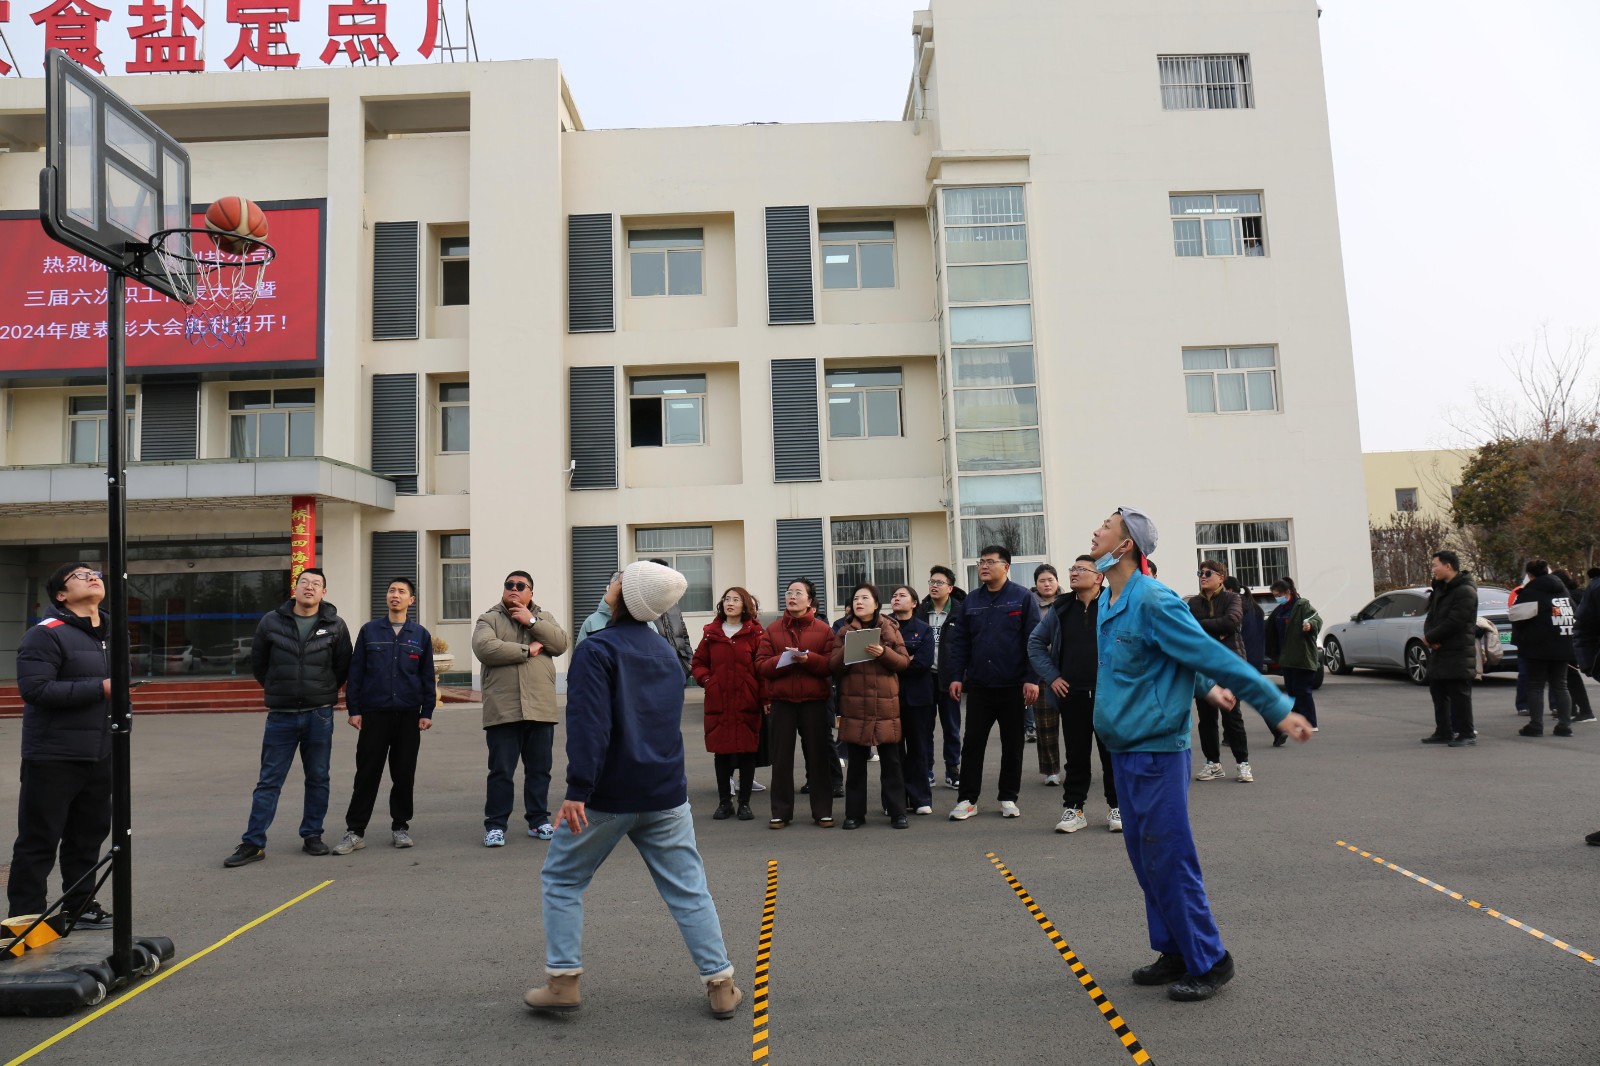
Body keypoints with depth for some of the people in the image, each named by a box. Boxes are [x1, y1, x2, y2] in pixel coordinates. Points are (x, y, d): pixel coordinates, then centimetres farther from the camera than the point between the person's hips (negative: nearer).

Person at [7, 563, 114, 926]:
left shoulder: (111, 634, 14)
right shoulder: (46, 634, -12)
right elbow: (34, 688, -23)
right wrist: (100, 689, -21)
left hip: (98, 756, 7)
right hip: (54, 757, -7)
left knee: (89, 833, 14)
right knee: (39, 840, 1)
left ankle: (79, 905, 26)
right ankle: (26, 918, 11)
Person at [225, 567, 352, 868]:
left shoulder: (335, 626, 0)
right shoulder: (271, 622, 0)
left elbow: (343, 667, 10)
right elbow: (257, 663, 13)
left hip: (319, 716, 0)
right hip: (281, 716, 0)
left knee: (318, 779, 9)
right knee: (269, 781, 3)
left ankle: (312, 835, 21)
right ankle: (253, 843, 9)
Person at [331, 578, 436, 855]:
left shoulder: (421, 635, 6)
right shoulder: (369, 631, 4)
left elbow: (427, 677, 7)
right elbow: (356, 672, 4)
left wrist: (427, 712, 1)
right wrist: (354, 709, -2)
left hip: (408, 715, 1)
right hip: (374, 714, -1)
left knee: (404, 774, 7)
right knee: (367, 774, 1)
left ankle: (400, 827, 19)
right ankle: (355, 831, 10)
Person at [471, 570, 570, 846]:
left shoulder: (544, 617, 15)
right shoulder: (489, 619, 5)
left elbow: (560, 644, -2)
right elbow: (485, 648, -14)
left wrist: (532, 621, -10)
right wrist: (527, 650, -11)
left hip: (540, 709, 3)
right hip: (503, 710, -3)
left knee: (539, 770, 11)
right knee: (501, 771, 2)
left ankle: (539, 821, 22)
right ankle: (495, 825, 12)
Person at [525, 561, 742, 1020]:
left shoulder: (596, 649, -11)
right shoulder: (667, 653, 12)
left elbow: (589, 723, -22)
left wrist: (578, 788, -25)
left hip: (606, 796, -5)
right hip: (665, 794, 5)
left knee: (562, 880, 15)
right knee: (688, 889, 8)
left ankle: (563, 982, 16)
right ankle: (721, 985, 9)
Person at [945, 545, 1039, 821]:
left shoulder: (1022, 597, -4)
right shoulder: (971, 600, 7)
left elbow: (1034, 640, -7)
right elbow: (959, 641, 7)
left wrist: (1032, 678, -13)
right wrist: (956, 676, 0)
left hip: (1013, 685, -2)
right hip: (978, 686, 3)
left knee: (1012, 744, 9)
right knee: (972, 743, 4)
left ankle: (1008, 798, 21)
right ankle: (967, 799, 12)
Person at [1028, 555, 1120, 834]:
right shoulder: (1061, 609, 7)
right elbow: (1035, 643, 14)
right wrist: (1051, 677, 5)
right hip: (1072, 695, 3)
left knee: (1112, 753, 7)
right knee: (1076, 755, 8)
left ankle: (1116, 807, 21)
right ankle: (1073, 808, 17)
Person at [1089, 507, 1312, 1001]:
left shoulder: (1153, 601, -18)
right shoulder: (1108, 602, 9)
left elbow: (1213, 654, -18)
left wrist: (1277, 709, -14)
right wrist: (1205, 685, 32)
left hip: (1156, 751, -9)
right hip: (1125, 750, 9)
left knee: (1169, 859, -2)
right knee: (1144, 858, 14)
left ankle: (1208, 962, 13)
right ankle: (1175, 953, 27)